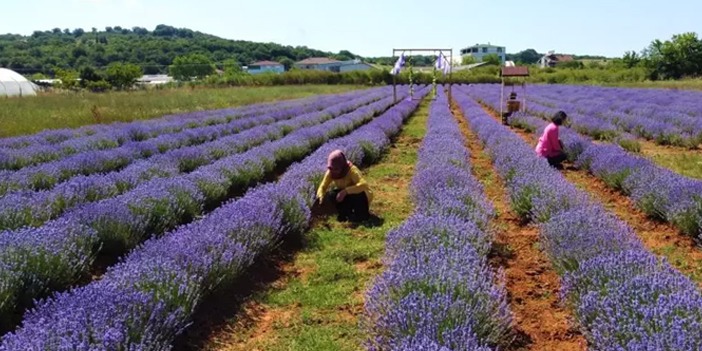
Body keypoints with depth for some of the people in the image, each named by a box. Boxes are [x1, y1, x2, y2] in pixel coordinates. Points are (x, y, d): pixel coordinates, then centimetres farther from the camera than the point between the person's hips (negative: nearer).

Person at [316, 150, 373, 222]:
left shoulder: (352, 170, -31)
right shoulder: (330, 173, -16)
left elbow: (364, 185, -45)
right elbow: (323, 186, -14)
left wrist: (345, 191, -51)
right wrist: (321, 197, -36)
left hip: (361, 197, -4)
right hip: (347, 196, 5)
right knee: (332, 194, -22)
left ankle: (362, 214, -10)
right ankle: (345, 213, 0)